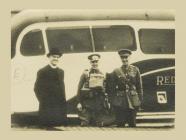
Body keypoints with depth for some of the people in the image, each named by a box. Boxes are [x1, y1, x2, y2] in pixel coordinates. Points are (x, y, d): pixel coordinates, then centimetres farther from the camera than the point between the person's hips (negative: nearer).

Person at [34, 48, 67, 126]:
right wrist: (43, 101, -8)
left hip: (60, 106, 5)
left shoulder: (61, 72, 17)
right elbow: (37, 88, -3)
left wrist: (63, 101, 10)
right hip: (47, 107, -5)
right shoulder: (42, 72, -1)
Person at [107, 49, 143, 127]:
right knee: (120, 124, 0)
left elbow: (139, 86, 7)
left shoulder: (135, 70, 6)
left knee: (132, 124, 3)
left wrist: (140, 100, 1)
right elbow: (110, 89, 6)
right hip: (120, 103, 0)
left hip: (133, 102, 0)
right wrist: (112, 101, 0)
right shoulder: (116, 72, 4)